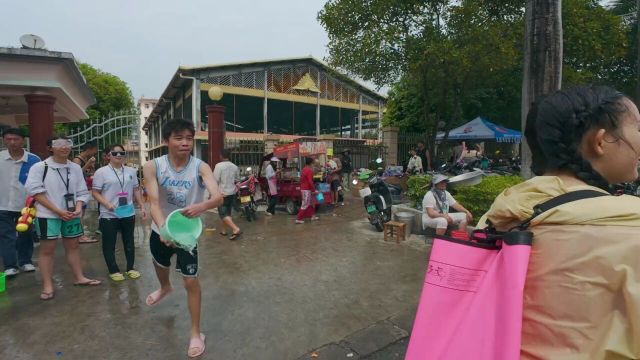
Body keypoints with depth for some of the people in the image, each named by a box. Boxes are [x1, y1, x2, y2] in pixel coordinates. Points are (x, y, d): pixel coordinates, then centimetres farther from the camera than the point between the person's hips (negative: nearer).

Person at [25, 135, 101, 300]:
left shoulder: (76, 168, 6)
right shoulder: (39, 167, -6)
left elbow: (82, 192, 8)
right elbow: (36, 192, -12)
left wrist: (78, 208, -10)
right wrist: (58, 211, -18)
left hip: (71, 215, 4)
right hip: (48, 215, -4)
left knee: (73, 246, 14)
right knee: (47, 249, 3)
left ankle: (79, 278, 25)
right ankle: (47, 285, 14)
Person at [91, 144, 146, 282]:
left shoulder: (131, 171, 7)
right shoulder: (101, 172, -6)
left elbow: (136, 190, 12)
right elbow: (95, 192, -6)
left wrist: (142, 206, 6)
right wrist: (107, 204, -22)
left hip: (128, 213, 4)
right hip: (109, 215, -4)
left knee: (129, 242, 13)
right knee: (109, 244, 6)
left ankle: (130, 268, 25)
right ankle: (113, 271, 20)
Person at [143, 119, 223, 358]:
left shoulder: (200, 167, -22)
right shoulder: (153, 166, -17)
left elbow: (218, 197, -35)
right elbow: (154, 201, -27)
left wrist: (201, 206, -57)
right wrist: (163, 227, -45)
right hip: (161, 230, 3)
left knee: (191, 281, -4)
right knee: (160, 265, 30)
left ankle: (196, 333, 15)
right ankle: (165, 288, 66)